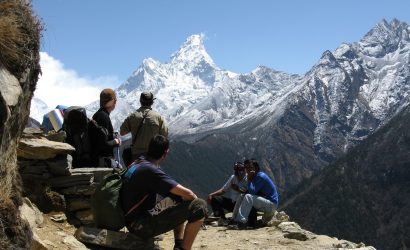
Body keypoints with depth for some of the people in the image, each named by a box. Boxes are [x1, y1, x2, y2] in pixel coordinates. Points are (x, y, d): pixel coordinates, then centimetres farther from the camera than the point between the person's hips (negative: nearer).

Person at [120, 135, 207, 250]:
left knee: (178, 197, 26)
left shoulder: (136, 164, 8)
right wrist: (194, 198, 1)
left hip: (134, 219, 10)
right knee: (199, 206, -17)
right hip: (142, 226, -10)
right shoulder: (150, 170, -20)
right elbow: (187, 194, -22)